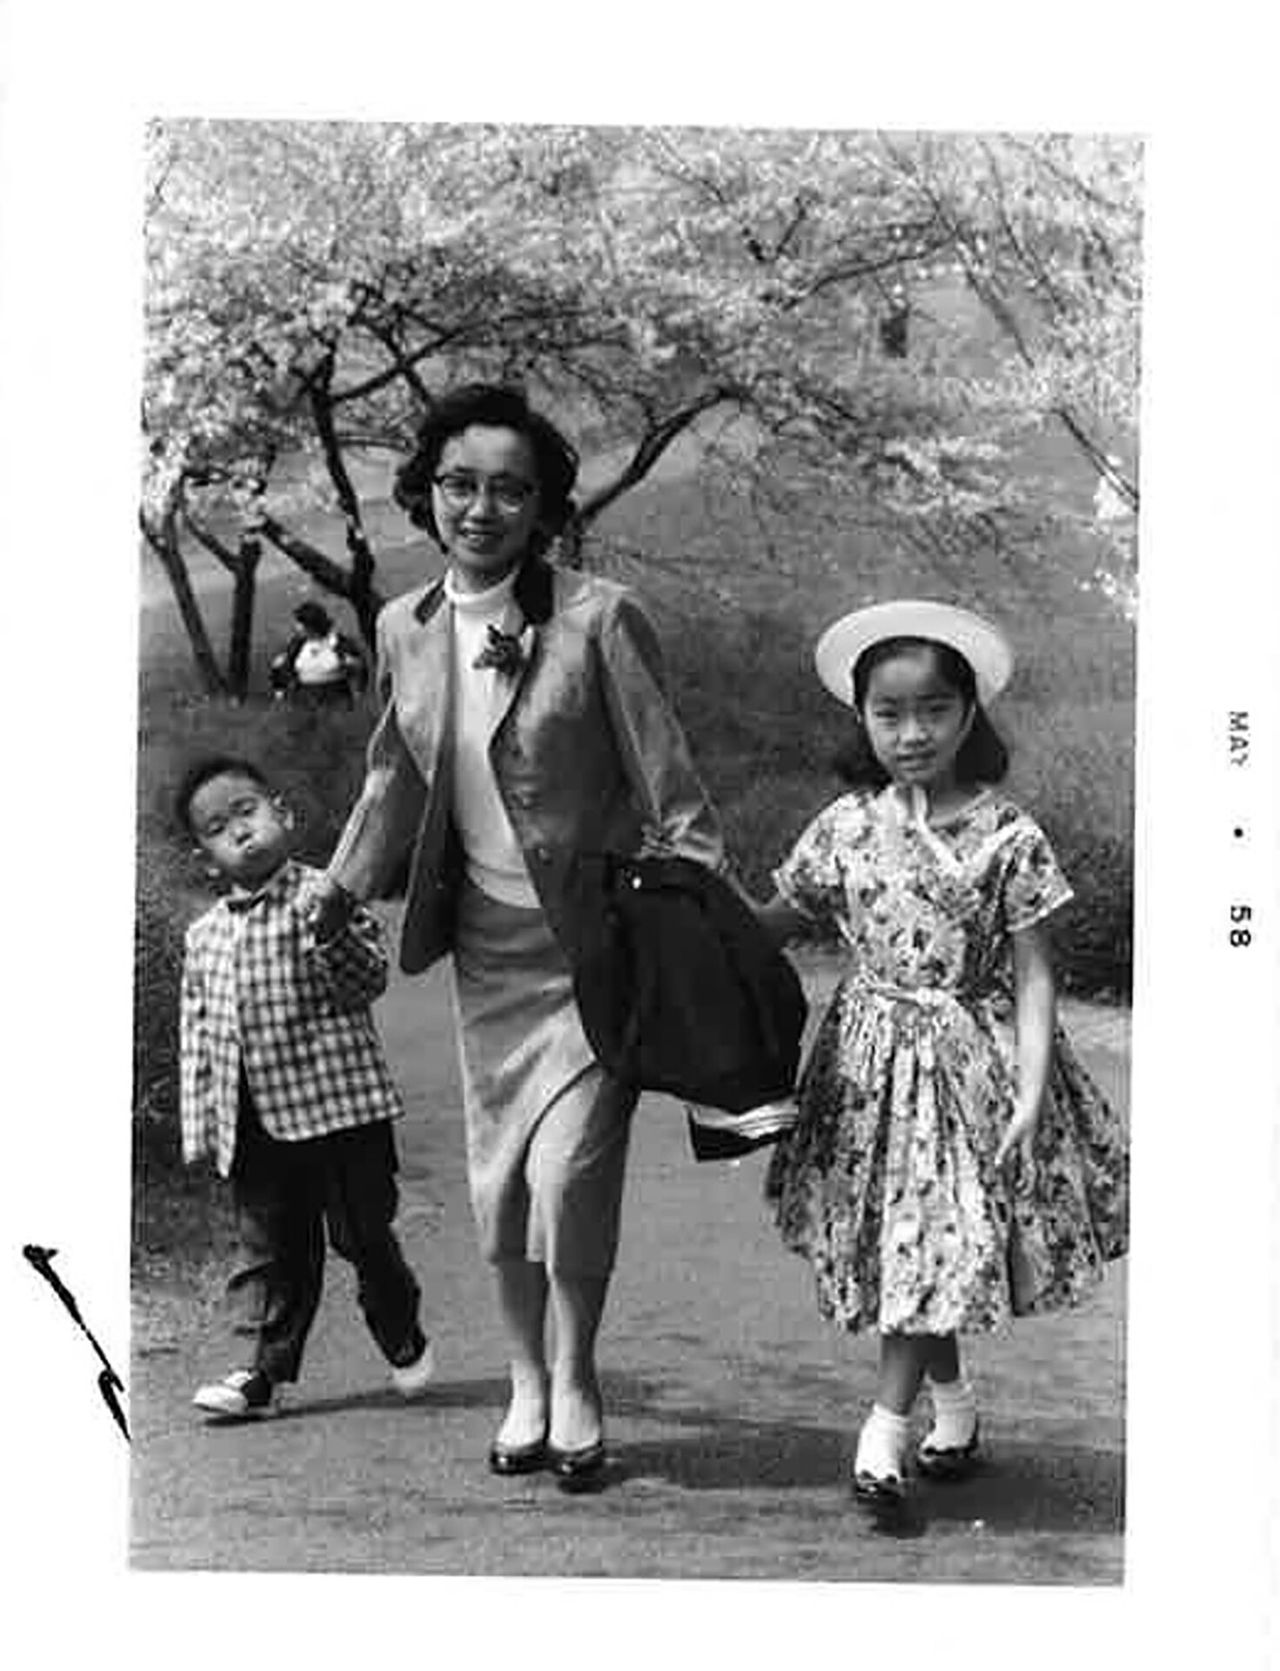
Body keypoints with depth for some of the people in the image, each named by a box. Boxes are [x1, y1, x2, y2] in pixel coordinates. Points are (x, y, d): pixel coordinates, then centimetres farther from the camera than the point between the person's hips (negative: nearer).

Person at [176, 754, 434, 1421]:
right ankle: (264, 1369, 16)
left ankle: (403, 1340, 28)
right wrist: (201, 1124, 8)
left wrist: (330, 934, -30)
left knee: (364, 1234, 7)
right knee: (268, 1248, 9)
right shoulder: (204, 935, 9)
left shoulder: (322, 899, -5)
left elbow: (370, 981, -13)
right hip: (254, 1125, 4)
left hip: (340, 1102, -4)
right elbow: (196, 1035, 12)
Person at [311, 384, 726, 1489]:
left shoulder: (598, 620, -14)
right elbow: (395, 778, 17)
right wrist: (344, 891, 17)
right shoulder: (405, 629, 1)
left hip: (595, 943, -5)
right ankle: (528, 1385, 28)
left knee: (568, 1170, -9)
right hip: (487, 944, 5)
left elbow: (670, 791, -12)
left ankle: (576, 1390, 13)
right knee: (498, 1179, 10)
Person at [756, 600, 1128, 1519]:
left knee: (936, 1245, -5)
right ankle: (954, 1400, 29)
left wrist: (1031, 1094, -13)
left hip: (970, 1060, -3)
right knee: (899, 1244, 9)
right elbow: (771, 923, 10)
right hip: (871, 1057, 3)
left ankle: (887, 1425, 5)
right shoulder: (845, 827, 0)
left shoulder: (1007, 834, -8)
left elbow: (1032, 974, -7)